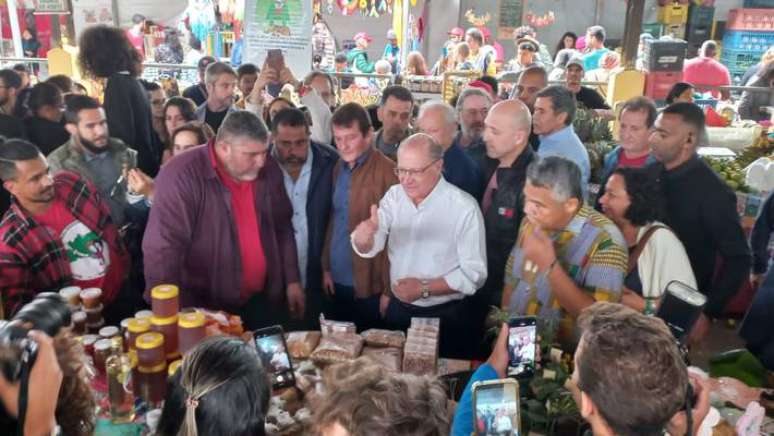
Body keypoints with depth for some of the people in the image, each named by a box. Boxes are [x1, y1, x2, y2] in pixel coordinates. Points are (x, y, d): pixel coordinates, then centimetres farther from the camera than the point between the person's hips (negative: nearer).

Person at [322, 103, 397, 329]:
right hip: (336, 283, 6)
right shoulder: (338, 168, 7)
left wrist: (389, 289, -12)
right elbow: (333, 219, 11)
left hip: (369, 287, -6)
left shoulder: (387, 171, -12)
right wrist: (326, 268, 7)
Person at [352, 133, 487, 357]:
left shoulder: (464, 207, -17)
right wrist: (363, 237, -33)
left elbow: (474, 273, -16)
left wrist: (425, 289, -23)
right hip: (398, 310, 4)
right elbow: (368, 249, -11)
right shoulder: (394, 196, -3)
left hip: (446, 318, -4)